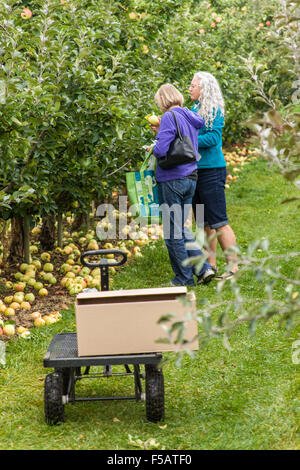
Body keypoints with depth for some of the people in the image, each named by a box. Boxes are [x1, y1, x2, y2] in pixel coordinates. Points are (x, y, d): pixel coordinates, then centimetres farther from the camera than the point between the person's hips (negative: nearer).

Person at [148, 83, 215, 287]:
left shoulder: (170, 117, -13)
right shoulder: (192, 118, 12)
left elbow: (161, 151, -21)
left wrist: (153, 148, 1)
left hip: (172, 180, -8)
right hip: (190, 178, 8)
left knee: (173, 231, 2)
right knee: (181, 228, 16)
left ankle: (184, 278, 6)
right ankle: (204, 268, 7)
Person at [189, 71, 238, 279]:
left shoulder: (214, 111, -10)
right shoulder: (195, 109, 14)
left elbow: (213, 138, -19)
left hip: (211, 170, -8)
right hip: (196, 170, 9)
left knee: (218, 222, -8)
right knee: (205, 223, 12)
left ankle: (232, 266, -2)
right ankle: (211, 266, 19)